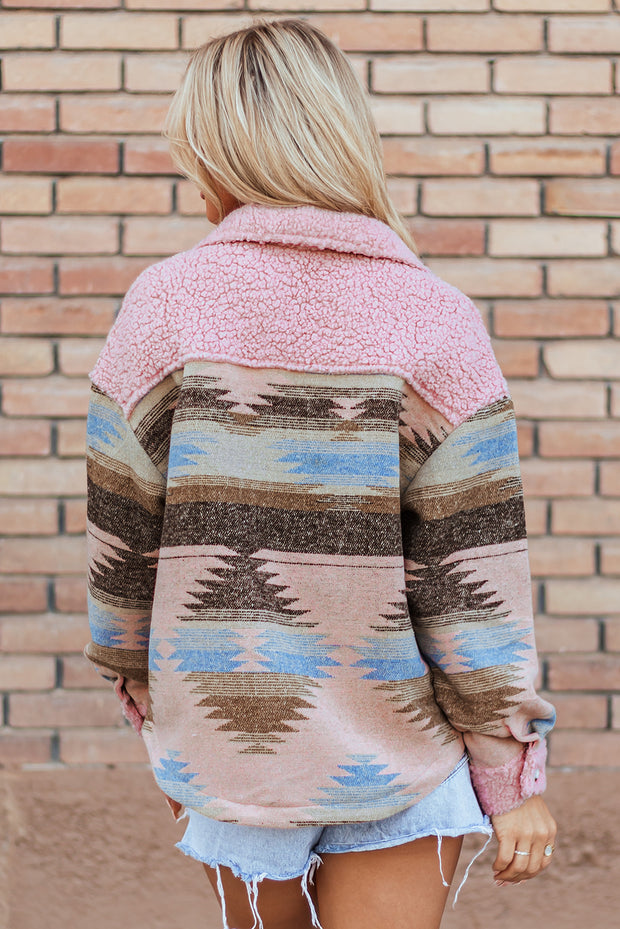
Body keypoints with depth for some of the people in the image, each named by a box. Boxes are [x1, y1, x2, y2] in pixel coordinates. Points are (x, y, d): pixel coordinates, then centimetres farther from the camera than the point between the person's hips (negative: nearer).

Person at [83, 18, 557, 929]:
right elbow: (473, 576, -12)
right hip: (397, 749, -2)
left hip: (231, 740, 2)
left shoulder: (165, 306, -8)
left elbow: (124, 546, -2)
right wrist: (514, 773, -2)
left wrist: (152, 714, 13)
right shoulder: (434, 322, -11)